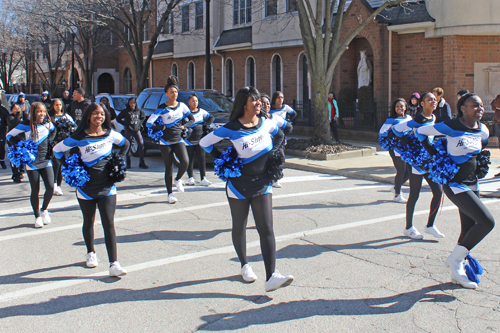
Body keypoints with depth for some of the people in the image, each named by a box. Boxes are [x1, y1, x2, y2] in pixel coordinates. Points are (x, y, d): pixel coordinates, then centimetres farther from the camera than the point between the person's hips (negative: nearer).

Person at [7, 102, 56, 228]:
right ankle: (37, 217, 18)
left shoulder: (47, 123, 2)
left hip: (46, 161, 3)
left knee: (50, 187, -7)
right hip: (32, 162, -3)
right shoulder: (26, 125, -9)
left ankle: (44, 210, 20)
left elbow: (53, 131, 26)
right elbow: (10, 135, 1)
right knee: (35, 190, 2)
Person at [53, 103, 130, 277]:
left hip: (107, 187, 0)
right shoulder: (79, 138, -8)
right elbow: (57, 149, 5)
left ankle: (114, 264, -12)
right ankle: (90, 253, 41)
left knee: (109, 224, -8)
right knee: (88, 222, 16)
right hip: (86, 187, 0)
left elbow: (125, 144, 19)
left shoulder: (110, 134, -2)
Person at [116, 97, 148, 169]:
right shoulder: (126, 111, -4)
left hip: (137, 130, 2)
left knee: (141, 144, -9)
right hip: (129, 131, -2)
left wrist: (140, 123, 8)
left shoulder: (138, 111, 3)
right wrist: (125, 124, -5)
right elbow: (118, 119, 2)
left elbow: (143, 116, 22)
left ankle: (142, 162, -3)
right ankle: (128, 163, 12)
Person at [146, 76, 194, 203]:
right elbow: (149, 123, -10)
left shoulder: (182, 106, 4)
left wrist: (183, 127, 1)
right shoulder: (162, 108, -7)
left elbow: (192, 119, 15)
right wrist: (162, 127, -6)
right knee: (168, 167, 2)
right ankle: (170, 194, 12)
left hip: (178, 140, 2)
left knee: (185, 162, -19)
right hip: (165, 141, -2)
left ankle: (178, 180, 12)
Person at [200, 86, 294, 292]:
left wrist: (272, 153, 8)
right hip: (238, 185, -2)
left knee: (266, 229, -8)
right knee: (239, 227, 13)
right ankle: (244, 265, 36)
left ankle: (271, 277, -15)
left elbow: (279, 135, 22)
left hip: (263, 185, 2)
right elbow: (205, 142, -2)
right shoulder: (231, 129, -13)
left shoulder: (265, 123, -1)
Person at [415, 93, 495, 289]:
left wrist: (481, 162, 13)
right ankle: (455, 260, -2)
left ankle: (456, 273, 25)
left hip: (472, 184, 8)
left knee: (469, 231, 10)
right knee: (487, 222, -18)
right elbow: (421, 131, -5)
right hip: (454, 184, -8)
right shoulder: (451, 127, -16)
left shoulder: (483, 131, 3)